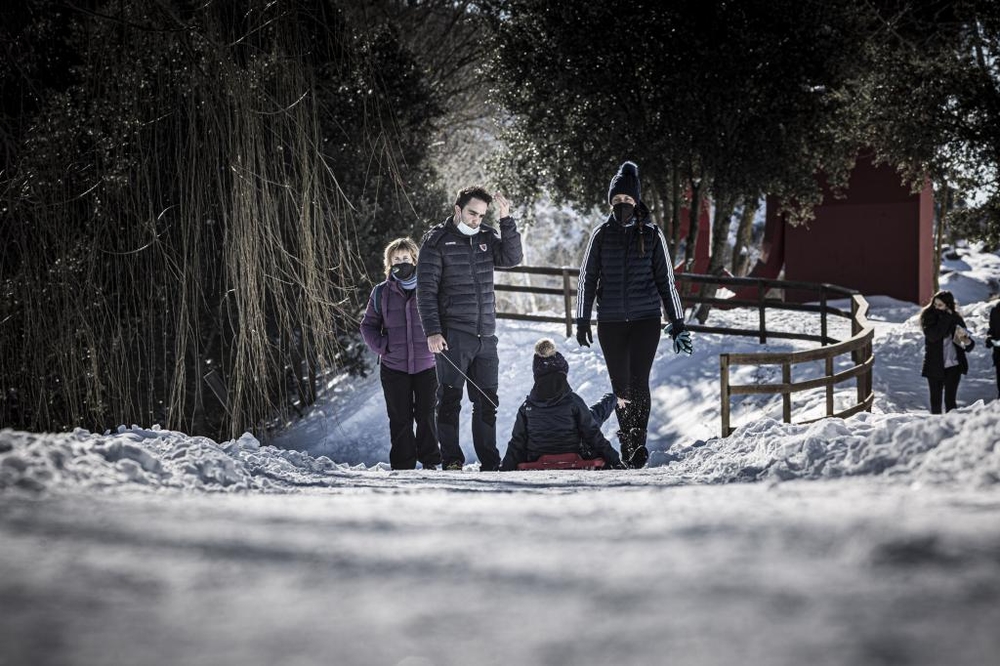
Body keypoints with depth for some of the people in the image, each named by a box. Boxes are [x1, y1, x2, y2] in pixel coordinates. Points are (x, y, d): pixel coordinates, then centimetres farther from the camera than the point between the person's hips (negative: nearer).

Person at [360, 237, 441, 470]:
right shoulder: (382, 293, 5)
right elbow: (368, 325, 12)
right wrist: (382, 346, -5)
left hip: (426, 365, -1)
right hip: (393, 366, 1)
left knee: (426, 416, 0)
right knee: (400, 419, 3)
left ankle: (430, 463, 10)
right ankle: (402, 466, 8)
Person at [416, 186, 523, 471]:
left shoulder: (487, 237, 13)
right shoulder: (437, 241, -1)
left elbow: (512, 258, -3)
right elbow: (425, 290, -5)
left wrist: (507, 221, -12)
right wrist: (433, 332, -13)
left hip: (485, 335, 5)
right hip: (453, 335, -5)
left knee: (487, 402, 7)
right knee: (450, 399, -4)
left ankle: (489, 464, 12)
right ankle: (452, 462, 0)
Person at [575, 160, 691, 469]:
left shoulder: (651, 234, 4)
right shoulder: (602, 235, 5)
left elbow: (666, 281, 8)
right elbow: (587, 279, 10)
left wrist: (678, 323, 6)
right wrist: (582, 321, 5)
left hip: (646, 319, -1)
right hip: (611, 322, 1)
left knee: (639, 382, -10)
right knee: (620, 384, 4)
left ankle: (638, 443, -8)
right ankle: (626, 441, 16)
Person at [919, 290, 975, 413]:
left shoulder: (956, 319, 1)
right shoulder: (928, 316, -3)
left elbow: (968, 346, 4)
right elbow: (933, 335, -21)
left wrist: (967, 342, -19)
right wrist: (945, 318, -21)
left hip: (953, 366, 0)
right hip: (935, 366, 0)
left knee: (950, 400, -3)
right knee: (935, 400, 6)